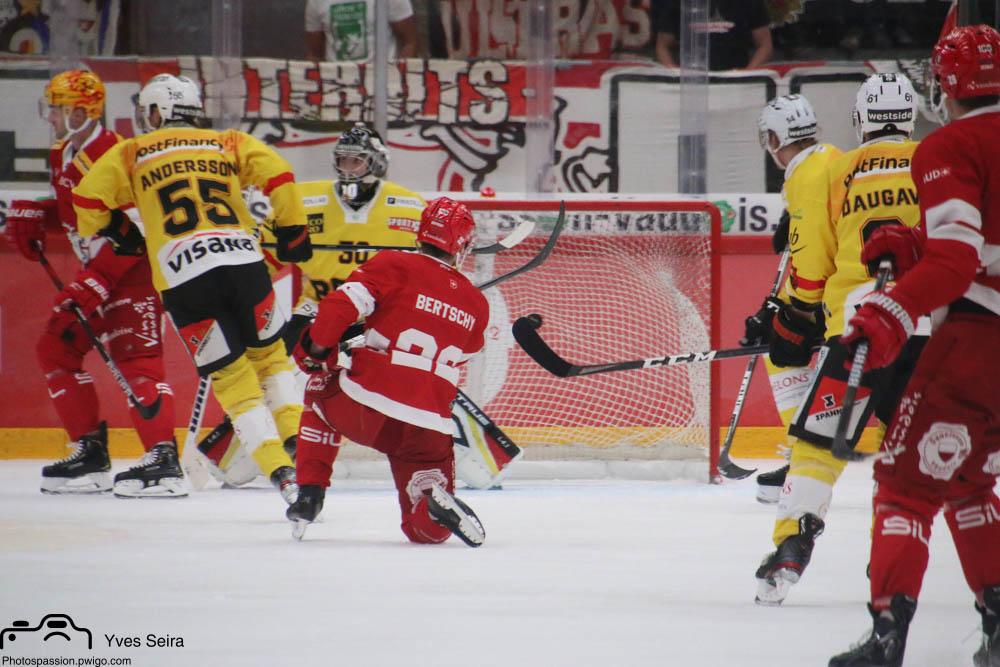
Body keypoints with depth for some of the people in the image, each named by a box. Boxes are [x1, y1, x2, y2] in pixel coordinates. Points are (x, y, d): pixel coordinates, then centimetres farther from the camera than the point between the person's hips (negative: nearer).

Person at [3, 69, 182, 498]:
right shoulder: (63, 154, 8)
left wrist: (95, 283, -31)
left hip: (137, 268, -11)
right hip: (99, 271, 11)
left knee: (134, 357, -21)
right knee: (55, 350, 12)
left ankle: (164, 460, -28)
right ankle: (90, 453, 15)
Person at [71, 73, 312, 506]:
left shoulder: (131, 153, 17)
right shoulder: (228, 144, 19)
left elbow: (87, 198, 9)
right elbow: (278, 176, 6)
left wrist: (112, 232, 28)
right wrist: (291, 231, 17)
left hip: (182, 281, -1)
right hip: (243, 261, 1)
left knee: (230, 376, 4)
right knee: (270, 353, 21)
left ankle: (281, 471, -7)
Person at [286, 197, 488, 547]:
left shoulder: (395, 266, 3)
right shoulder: (477, 304, 16)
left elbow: (342, 305, -7)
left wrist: (317, 350, 9)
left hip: (363, 411, -2)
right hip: (428, 430, 2)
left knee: (321, 390, 35)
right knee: (429, 529, 14)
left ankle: (310, 494, 22)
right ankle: (437, 503, -23)